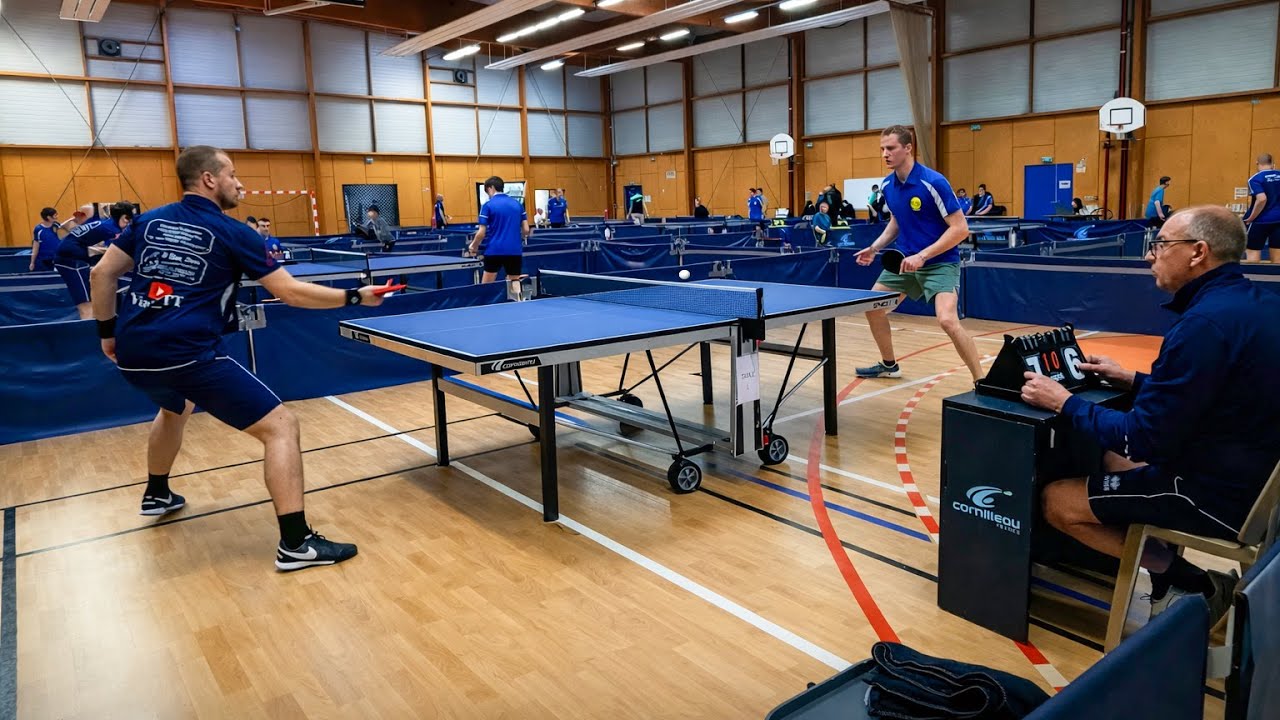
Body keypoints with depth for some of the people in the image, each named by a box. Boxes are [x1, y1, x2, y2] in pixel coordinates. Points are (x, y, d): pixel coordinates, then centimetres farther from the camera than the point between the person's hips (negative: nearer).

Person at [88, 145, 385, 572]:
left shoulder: (150, 221, 15)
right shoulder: (231, 233, -2)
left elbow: (102, 274, 17)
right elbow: (292, 292, -5)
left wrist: (108, 332, 28)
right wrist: (355, 297, 3)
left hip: (133, 355, 8)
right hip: (189, 355, -8)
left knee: (175, 408, 41)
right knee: (281, 426, -5)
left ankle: (157, 494, 57)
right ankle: (296, 544, -12)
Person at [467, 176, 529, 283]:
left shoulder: (488, 205, -4)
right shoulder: (518, 204, 8)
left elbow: (482, 233, -6)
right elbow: (526, 230, 5)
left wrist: (473, 246, 12)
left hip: (494, 251, -3)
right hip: (515, 251, 3)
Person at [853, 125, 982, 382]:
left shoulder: (933, 182, -21)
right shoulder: (887, 185, 1)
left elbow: (960, 229, -21)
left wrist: (922, 256, -25)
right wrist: (875, 248, 5)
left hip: (940, 262, -8)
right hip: (906, 260, 8)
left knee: (948, 320, -26)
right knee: (872, 307, 11)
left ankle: (981, 381, -10)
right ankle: (889, 365, 32)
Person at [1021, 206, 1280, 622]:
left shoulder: (1206, 322, -26)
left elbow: (1145, 439, -23)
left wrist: (1065, 403, -12)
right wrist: (1133, 381, 16)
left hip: (1220, 494, -10)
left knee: (1057, 500, -2)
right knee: (1112, 459, 29)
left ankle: (1191, 584, 3)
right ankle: (1175, 577, 15)